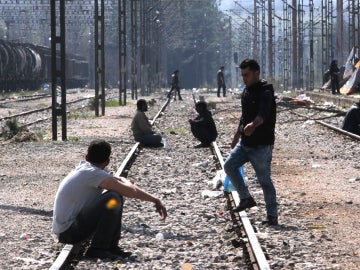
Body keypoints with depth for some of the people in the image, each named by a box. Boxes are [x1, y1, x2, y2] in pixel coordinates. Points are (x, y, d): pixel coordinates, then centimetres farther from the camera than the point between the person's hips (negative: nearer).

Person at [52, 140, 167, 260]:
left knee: (117, 193, 12)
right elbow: (130, 192, -21)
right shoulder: (93, 173, -17)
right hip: (68, 232, -10)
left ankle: (111, 246, 12)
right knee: (113, 199, -24)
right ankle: (97, 249, -14)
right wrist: (155, 200, -7)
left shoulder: (84, 168, 12)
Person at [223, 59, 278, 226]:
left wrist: (253, 125, -55)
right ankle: (246, 198, 8)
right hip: (245, 143, 8)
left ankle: (272, 216, 5)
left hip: (262, 146, -8)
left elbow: (263, 113, -35)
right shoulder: (246, 92, 12)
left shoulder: (265, 93, -16)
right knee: (229, 165, -2)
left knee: (264, 180, -3)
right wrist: (237, 135, 34)